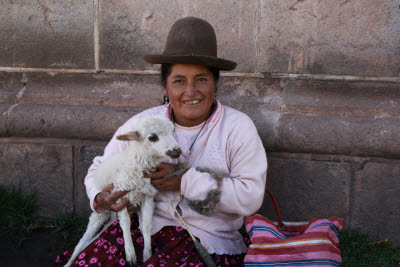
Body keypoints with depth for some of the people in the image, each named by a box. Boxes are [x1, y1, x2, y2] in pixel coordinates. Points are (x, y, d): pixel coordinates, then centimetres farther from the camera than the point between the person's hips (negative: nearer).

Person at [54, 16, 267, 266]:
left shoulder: (238, 127, -2)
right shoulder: (141, 124, 6)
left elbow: (251, 197, -11)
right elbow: (100, 169, 16)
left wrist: (184, 181, -15)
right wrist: (101, 199, -7)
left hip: (208, 238, -2)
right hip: (144, 225, 3)